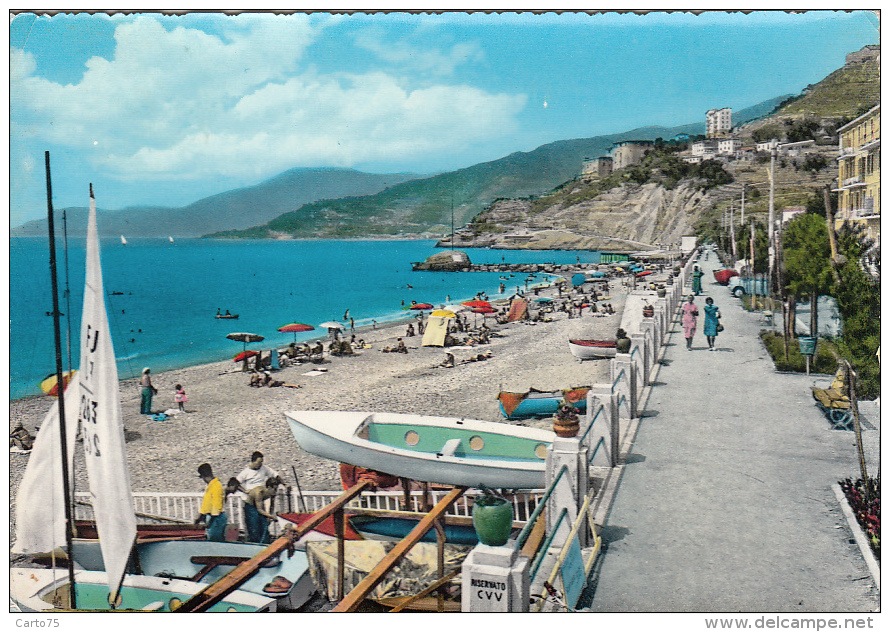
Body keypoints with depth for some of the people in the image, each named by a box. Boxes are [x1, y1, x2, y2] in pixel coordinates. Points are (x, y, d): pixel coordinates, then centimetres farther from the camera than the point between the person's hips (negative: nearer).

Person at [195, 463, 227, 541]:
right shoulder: (210, 486, 15)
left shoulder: (216, 485, -15)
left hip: (216, 517, -10)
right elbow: (206, 503, 23)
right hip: (211, 516, 10)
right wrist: (200, 517, 23)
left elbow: (216, 505, -19)